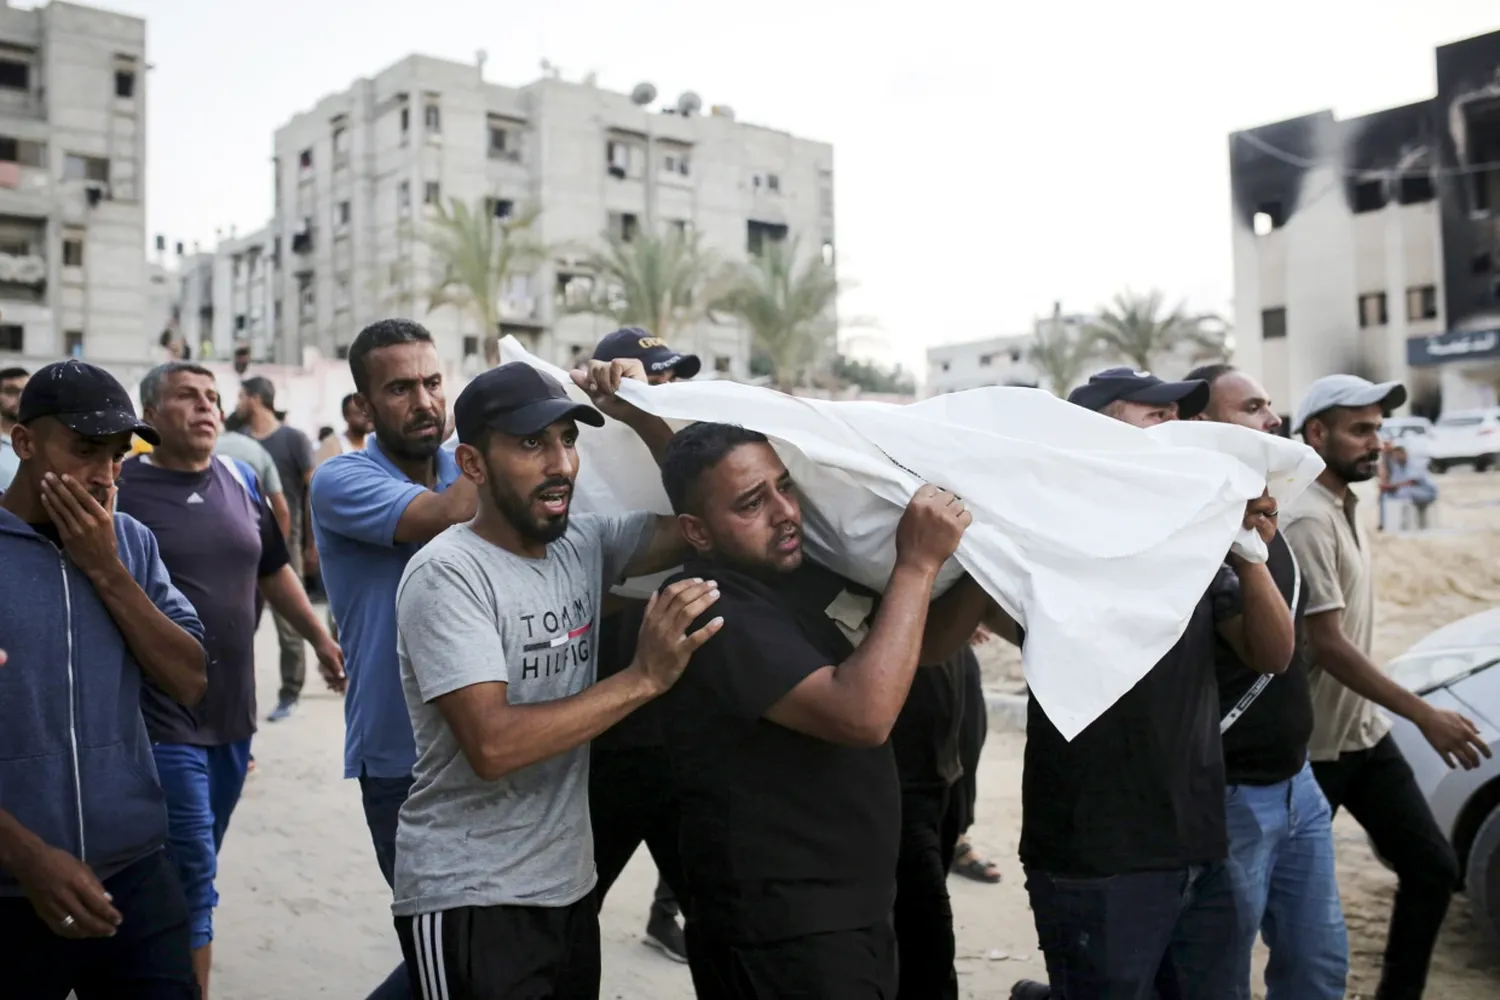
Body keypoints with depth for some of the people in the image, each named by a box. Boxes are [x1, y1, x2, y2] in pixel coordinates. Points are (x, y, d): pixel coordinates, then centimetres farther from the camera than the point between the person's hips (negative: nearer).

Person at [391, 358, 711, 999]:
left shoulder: (583, 544, 3)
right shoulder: (448, 574, -17)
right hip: (469, 901, -6)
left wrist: (645, 412, -7)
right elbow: (493, 746, -25)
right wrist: (643, 678, -26)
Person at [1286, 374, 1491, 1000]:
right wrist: (1426, 716, -24)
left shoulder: (1344, 509, 9)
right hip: (1314, 745, -9)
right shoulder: (1308, 521, -21)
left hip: (1364, 733, 9)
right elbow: (1327, 646, -25)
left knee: (1433, 868, 9)